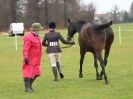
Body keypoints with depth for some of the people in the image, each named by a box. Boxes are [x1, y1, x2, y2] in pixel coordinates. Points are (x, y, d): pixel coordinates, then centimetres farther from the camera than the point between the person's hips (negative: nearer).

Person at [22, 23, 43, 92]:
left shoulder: (37, 36, 13)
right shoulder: (29, 38, -19)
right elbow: (25, 49, -23)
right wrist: (26, 57, -30)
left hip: (35, 59, 10)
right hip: (30, 60, -10)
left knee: (36, 73, 11)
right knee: (28, 73, -5)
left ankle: (29, 85, 23)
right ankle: (27, 88, 0)